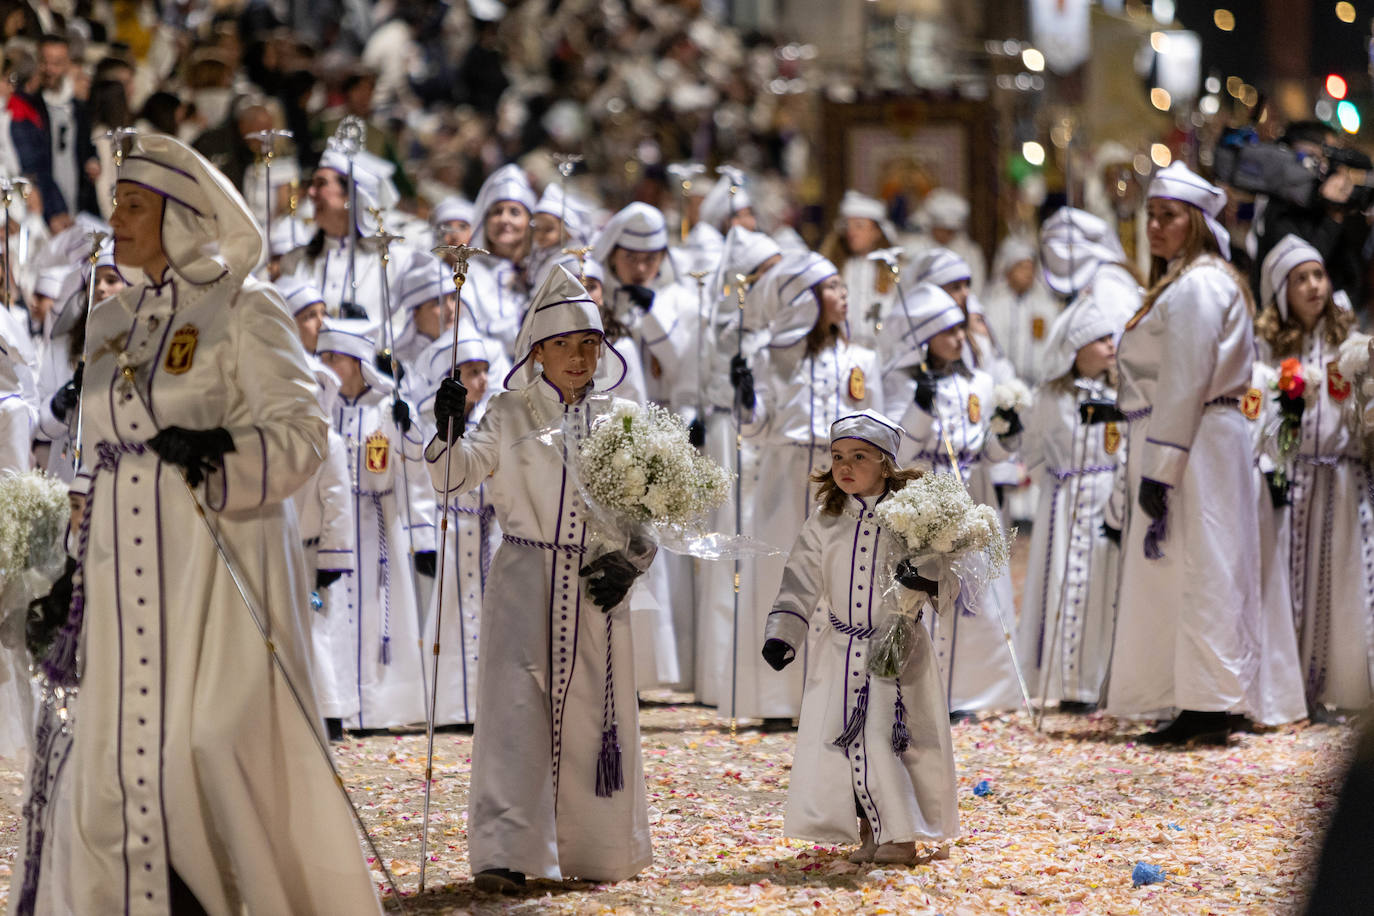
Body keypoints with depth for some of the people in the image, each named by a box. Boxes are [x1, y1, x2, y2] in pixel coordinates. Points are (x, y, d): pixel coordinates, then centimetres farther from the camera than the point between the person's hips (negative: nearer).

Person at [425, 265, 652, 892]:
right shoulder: (511, 415, 4)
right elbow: (455, 476, -6)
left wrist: (628, 564, -4)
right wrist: (449, 434, -26)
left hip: (596, 587, 2)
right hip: (525, 582, -2)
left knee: (595, 713, 6)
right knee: (516, 707, -10)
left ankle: (593, 851, 20)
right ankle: (505, 854, -11)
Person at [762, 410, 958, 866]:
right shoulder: (823, 524, 7)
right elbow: (801, 583, 7)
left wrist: (924, 581, -28)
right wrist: (782, 634, -4)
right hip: (841, 652, 4)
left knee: (888, 739, -11)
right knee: (840, 741, 2)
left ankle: (902, 836, -1)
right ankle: (869, 832, 18)